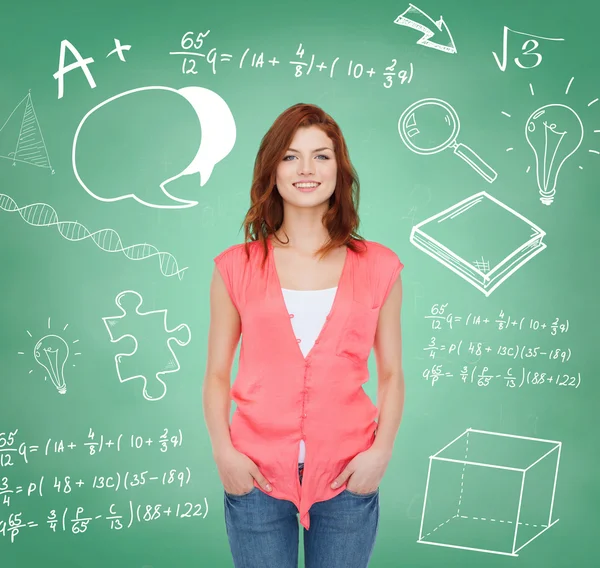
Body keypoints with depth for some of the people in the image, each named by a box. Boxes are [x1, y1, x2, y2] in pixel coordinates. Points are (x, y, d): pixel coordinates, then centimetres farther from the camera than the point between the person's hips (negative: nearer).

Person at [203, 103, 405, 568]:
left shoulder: (378, 267, 2)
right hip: (256, 476, 0)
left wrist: (381, 450, -8)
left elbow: (391, 374, 4)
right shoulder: (237, 267, 1)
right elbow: (217, 374, 3)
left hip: (347, 476, 0)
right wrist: (223, 451, -9)